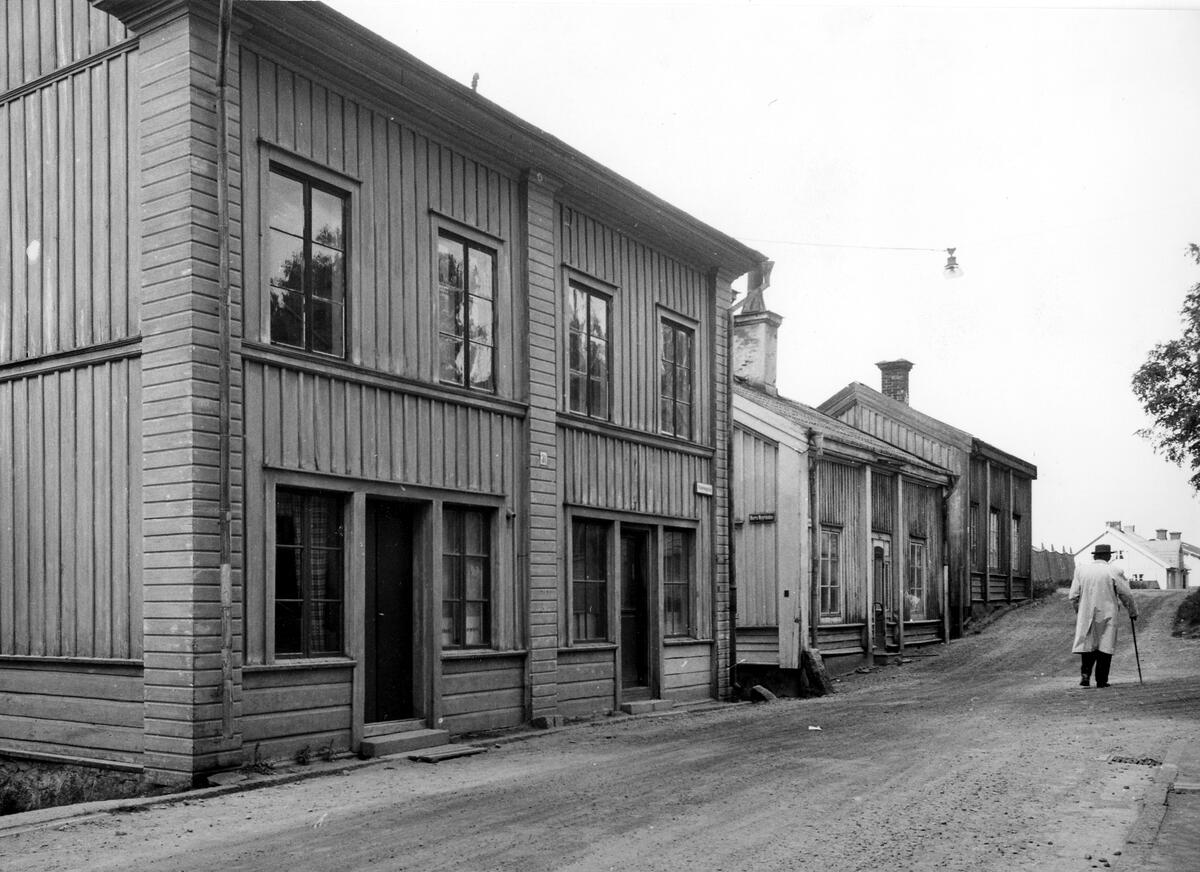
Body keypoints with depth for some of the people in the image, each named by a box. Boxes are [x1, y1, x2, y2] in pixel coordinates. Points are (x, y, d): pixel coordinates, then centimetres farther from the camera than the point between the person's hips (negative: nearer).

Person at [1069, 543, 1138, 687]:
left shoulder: (1080, 570, 1)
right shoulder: (1114, 572, -7)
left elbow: (1073, 596, 4)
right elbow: (1126, 595, -1)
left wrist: (1078, 611, 20)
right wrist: (1133, 612, 14)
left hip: (1085, 615, 2)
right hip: (1107, 615, -2)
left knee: (1087, 644, 11)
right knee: (1105, 646, 4)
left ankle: (1085, 675, -3)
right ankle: (1101, 680, 5)